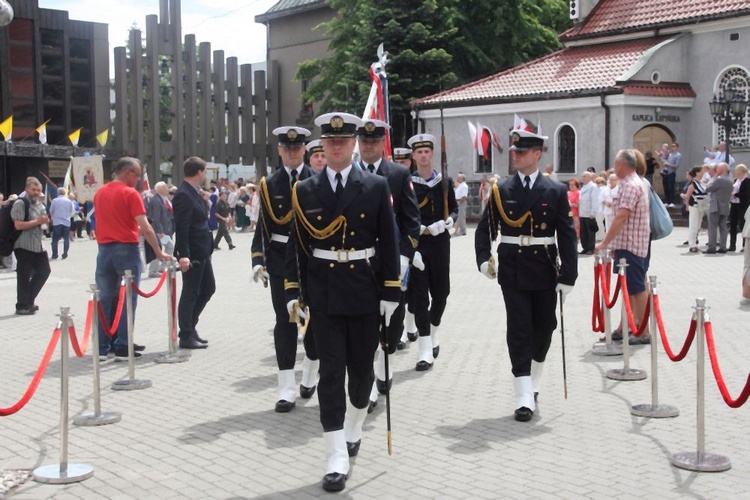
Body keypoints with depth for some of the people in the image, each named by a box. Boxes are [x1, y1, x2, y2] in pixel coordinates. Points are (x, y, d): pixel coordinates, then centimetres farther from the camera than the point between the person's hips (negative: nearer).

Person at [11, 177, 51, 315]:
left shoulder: (40, 204, 15)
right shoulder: (20, 203, -12)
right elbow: (18, 225, -21)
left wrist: (45, 221, 5)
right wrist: (37, 221, -20)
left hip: (38, 245, 9)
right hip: (24, 246, -9)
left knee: (44, 271, 13)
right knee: (24, 276, -3)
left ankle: (29, 301, 24)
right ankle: (22, 306, 5)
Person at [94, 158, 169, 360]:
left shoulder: (100, 192, 12)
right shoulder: (130, 194, -10)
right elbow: (145, 227, -15)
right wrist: (159, 252, -11)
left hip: (104, 249, 6)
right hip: (126, 249, -6)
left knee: (105, 298, 10)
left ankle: (102, 347, 11)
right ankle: (122, 347, 1)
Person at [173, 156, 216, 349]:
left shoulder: (193, 193, 13)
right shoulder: (184, 195, -18)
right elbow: (181, 227, -24)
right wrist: (183, 255, -29)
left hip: (202, 252, 10)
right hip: (192, 254, -10)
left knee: (208, 288, 18)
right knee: (190, 293, 0)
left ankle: (190, 326, 28)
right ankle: (186, 336, 10)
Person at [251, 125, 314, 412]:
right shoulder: (269, 185, 5)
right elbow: (262, 227, 4)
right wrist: (258, 261, -7)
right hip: (280, 258, 0)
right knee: (284, 321, -1)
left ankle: (311, 374, 31)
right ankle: (286, 390, 0)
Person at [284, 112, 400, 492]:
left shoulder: (376, 187, 0)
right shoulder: (305, 191, 3)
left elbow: (388, 243, 0)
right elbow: (297, 244, 5)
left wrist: (390, 292, -4)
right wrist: (293, 292, -1)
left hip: (364, 292, 0)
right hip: (323, 293, 0)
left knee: (361, 368, 12)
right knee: (331, 371, -3)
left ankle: (354, 428, 39)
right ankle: (337, 458, -1)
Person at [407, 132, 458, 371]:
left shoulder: (445, 182, 7)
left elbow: (454, 209, 12)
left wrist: (445, 223, -8)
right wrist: (418, 228, -14)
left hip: (440, 244, 3)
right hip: (415, 244, -3)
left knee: (441, 292, 9)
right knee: (419, 295, -5)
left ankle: (433, 332, 36)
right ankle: (426, 350, -3)